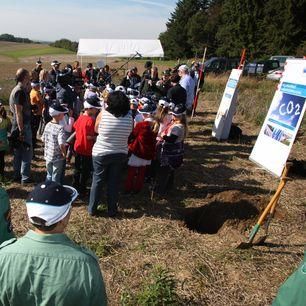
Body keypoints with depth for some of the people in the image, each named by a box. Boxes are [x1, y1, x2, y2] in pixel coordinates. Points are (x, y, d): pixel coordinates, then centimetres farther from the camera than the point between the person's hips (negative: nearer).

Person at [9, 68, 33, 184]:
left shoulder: (16, 89, 11)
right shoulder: (20, 91, -19)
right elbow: (18, 112, -22)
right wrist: (21, 131, -22)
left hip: (17, 125, 10)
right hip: (23, 125, -10)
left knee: (18, 152, 15)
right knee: (27, 152, -2)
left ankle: (17, 175, 24)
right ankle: (25, 178, 5)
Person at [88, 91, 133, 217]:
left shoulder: (103, 114, -16)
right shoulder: (129, 117, -13)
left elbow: (96, 130, -1)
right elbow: (129, 133, 0)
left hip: (101, 153, -1)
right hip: (120, 154, 1)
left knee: (97, 181, 15)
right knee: (114, 182, 15)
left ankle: (92, 209, 26)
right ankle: (112, 210, 27)